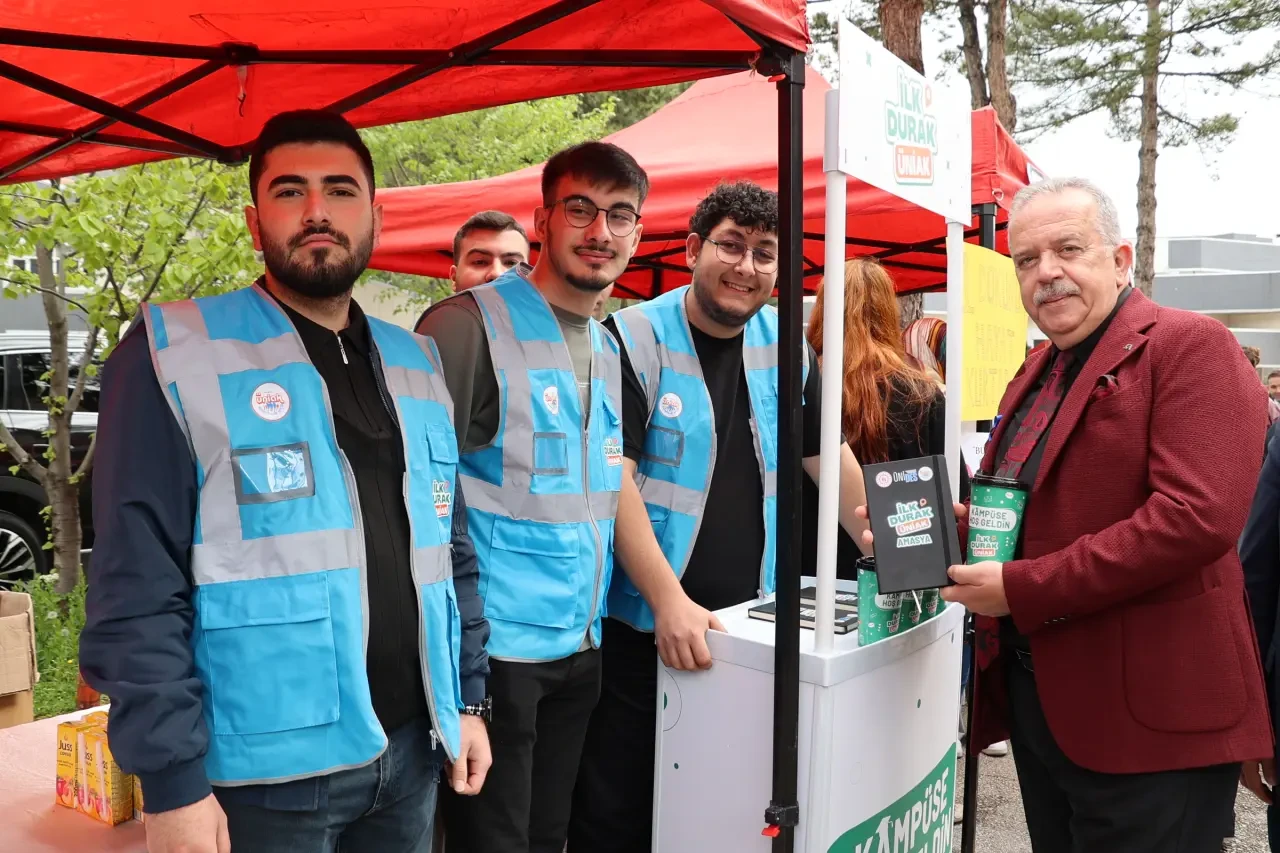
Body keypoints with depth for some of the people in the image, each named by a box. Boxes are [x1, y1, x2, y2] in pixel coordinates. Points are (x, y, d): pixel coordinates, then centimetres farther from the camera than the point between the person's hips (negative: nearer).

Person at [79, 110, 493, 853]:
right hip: (264, 775, -5)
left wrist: (468, 698, 11)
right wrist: (171, 777, -13)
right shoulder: (176, 354, -9)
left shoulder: (417, 365, 8)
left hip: (410, 752, 5)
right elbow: (139, 588, -12)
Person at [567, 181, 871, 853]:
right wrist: (669, 601, -24)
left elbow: (830, 458, 16)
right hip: (640, 624, -4)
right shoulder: (634, 339, -9)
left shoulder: (786, 347, 6)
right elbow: (612, 478, -17)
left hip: (747, 623, 5)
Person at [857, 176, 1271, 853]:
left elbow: (1197, 515, -24)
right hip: (1035, 697, 8)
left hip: (1147, 717, -7)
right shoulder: (1035, 374, 14)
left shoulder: (1189, 346, -11)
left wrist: (1022, 591, -20)